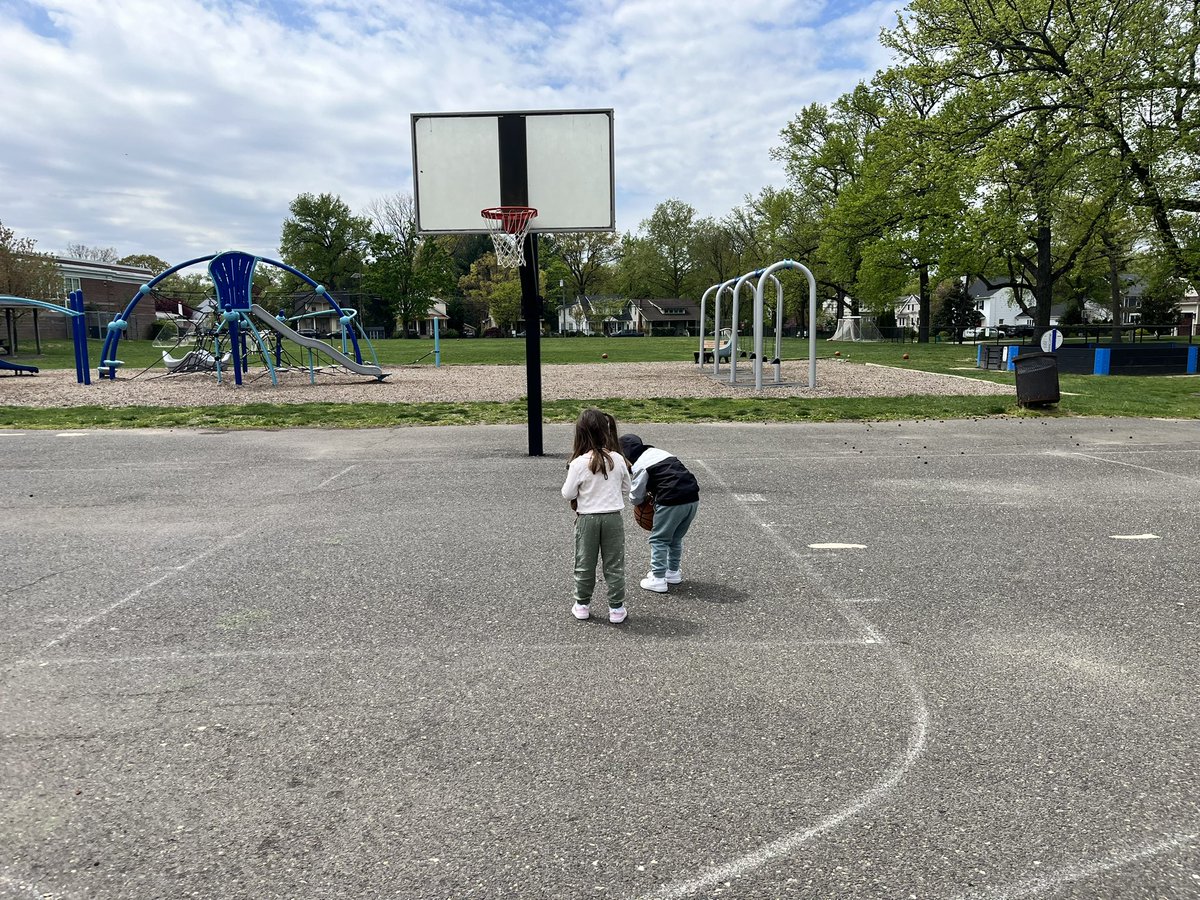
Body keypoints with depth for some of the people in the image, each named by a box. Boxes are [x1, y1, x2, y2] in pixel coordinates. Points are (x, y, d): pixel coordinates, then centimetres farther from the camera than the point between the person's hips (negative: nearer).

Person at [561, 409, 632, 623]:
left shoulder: (578, 463, -16)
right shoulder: (618, 460, -7)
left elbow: (567, 494, -9)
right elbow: (627, 487, 6)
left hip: (587, 519, -1)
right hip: (613, 517, 2)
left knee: (584, 564, 14)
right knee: (614, 565, 11)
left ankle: (582, 605, 26)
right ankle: (616, 608, 16)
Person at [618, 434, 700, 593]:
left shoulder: (640, 465, -3)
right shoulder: (659, 452, 21)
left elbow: (635, 498, 4)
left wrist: (646, 494, 28)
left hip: (672, 502, -8)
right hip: (693, 498, 8)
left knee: (658, 539, 7)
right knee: (676, 538, 24)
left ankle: (657, 579, 8)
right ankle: (673, 572, 34)